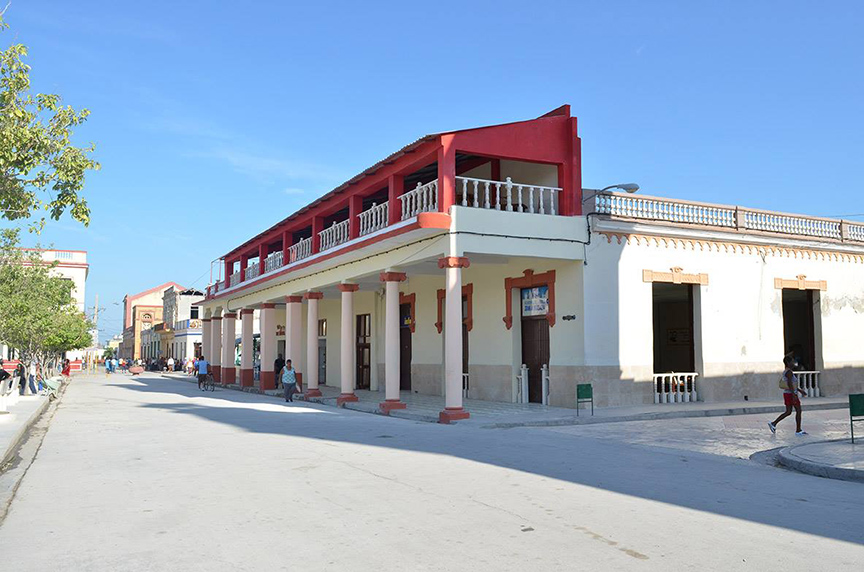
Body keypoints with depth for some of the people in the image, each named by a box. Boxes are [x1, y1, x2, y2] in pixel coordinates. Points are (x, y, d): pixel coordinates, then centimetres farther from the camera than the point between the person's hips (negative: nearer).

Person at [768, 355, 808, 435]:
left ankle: (773, 423, 6)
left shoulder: (785, 371, 15)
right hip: (791, 394, -10)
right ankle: (798, 430, 8)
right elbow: (790, 384, -25)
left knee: (788, 412, 12)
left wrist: (800, 390, 27)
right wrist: (794, 395, -27)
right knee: (798, 411, 2)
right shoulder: (789, 372, -16)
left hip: (787, 394, 10)